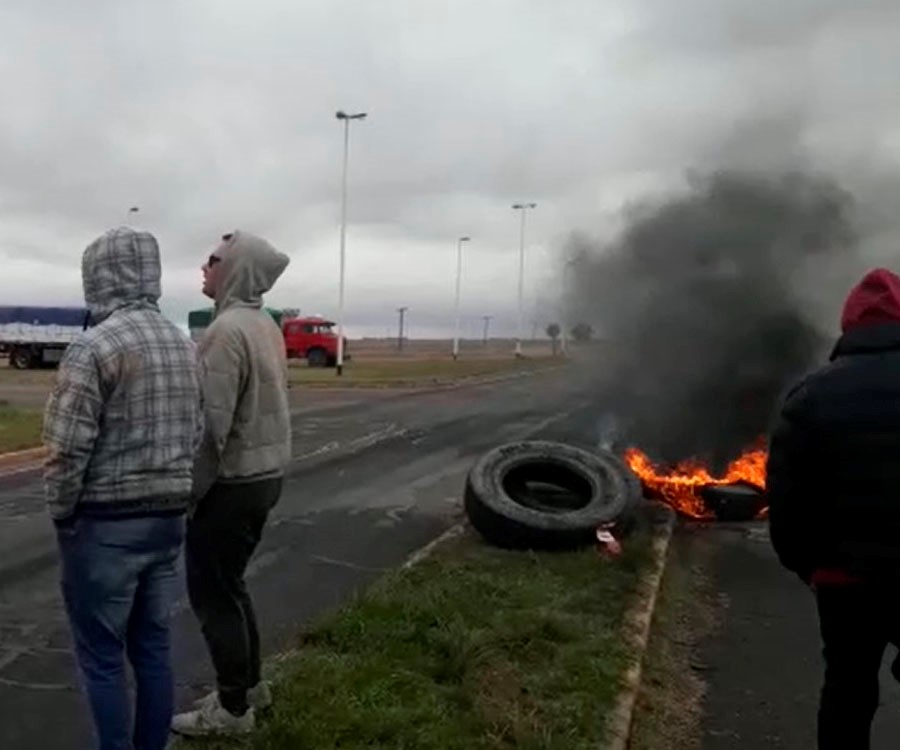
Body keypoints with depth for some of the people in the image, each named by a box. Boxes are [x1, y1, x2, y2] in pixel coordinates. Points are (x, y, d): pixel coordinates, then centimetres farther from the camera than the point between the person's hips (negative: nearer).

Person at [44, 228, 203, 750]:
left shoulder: (95, 346, -16)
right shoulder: (186, 345, 6)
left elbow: (68, 449, -17)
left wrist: (61, 513, -2)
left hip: (105, 524, -7)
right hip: (169, 519, 7)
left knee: (102, 658, 6)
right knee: (153, 648, 15)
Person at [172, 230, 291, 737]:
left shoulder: (228, 328, -20)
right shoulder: (267, 326, 9)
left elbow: (211, 422, -24)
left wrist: (186, 489, -15)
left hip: (231, 482, -9)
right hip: (265, 473, 9)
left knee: (212, 595, 4)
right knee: (230, 587, 21)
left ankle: (233, 709, 16)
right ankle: (250, 685, 33)